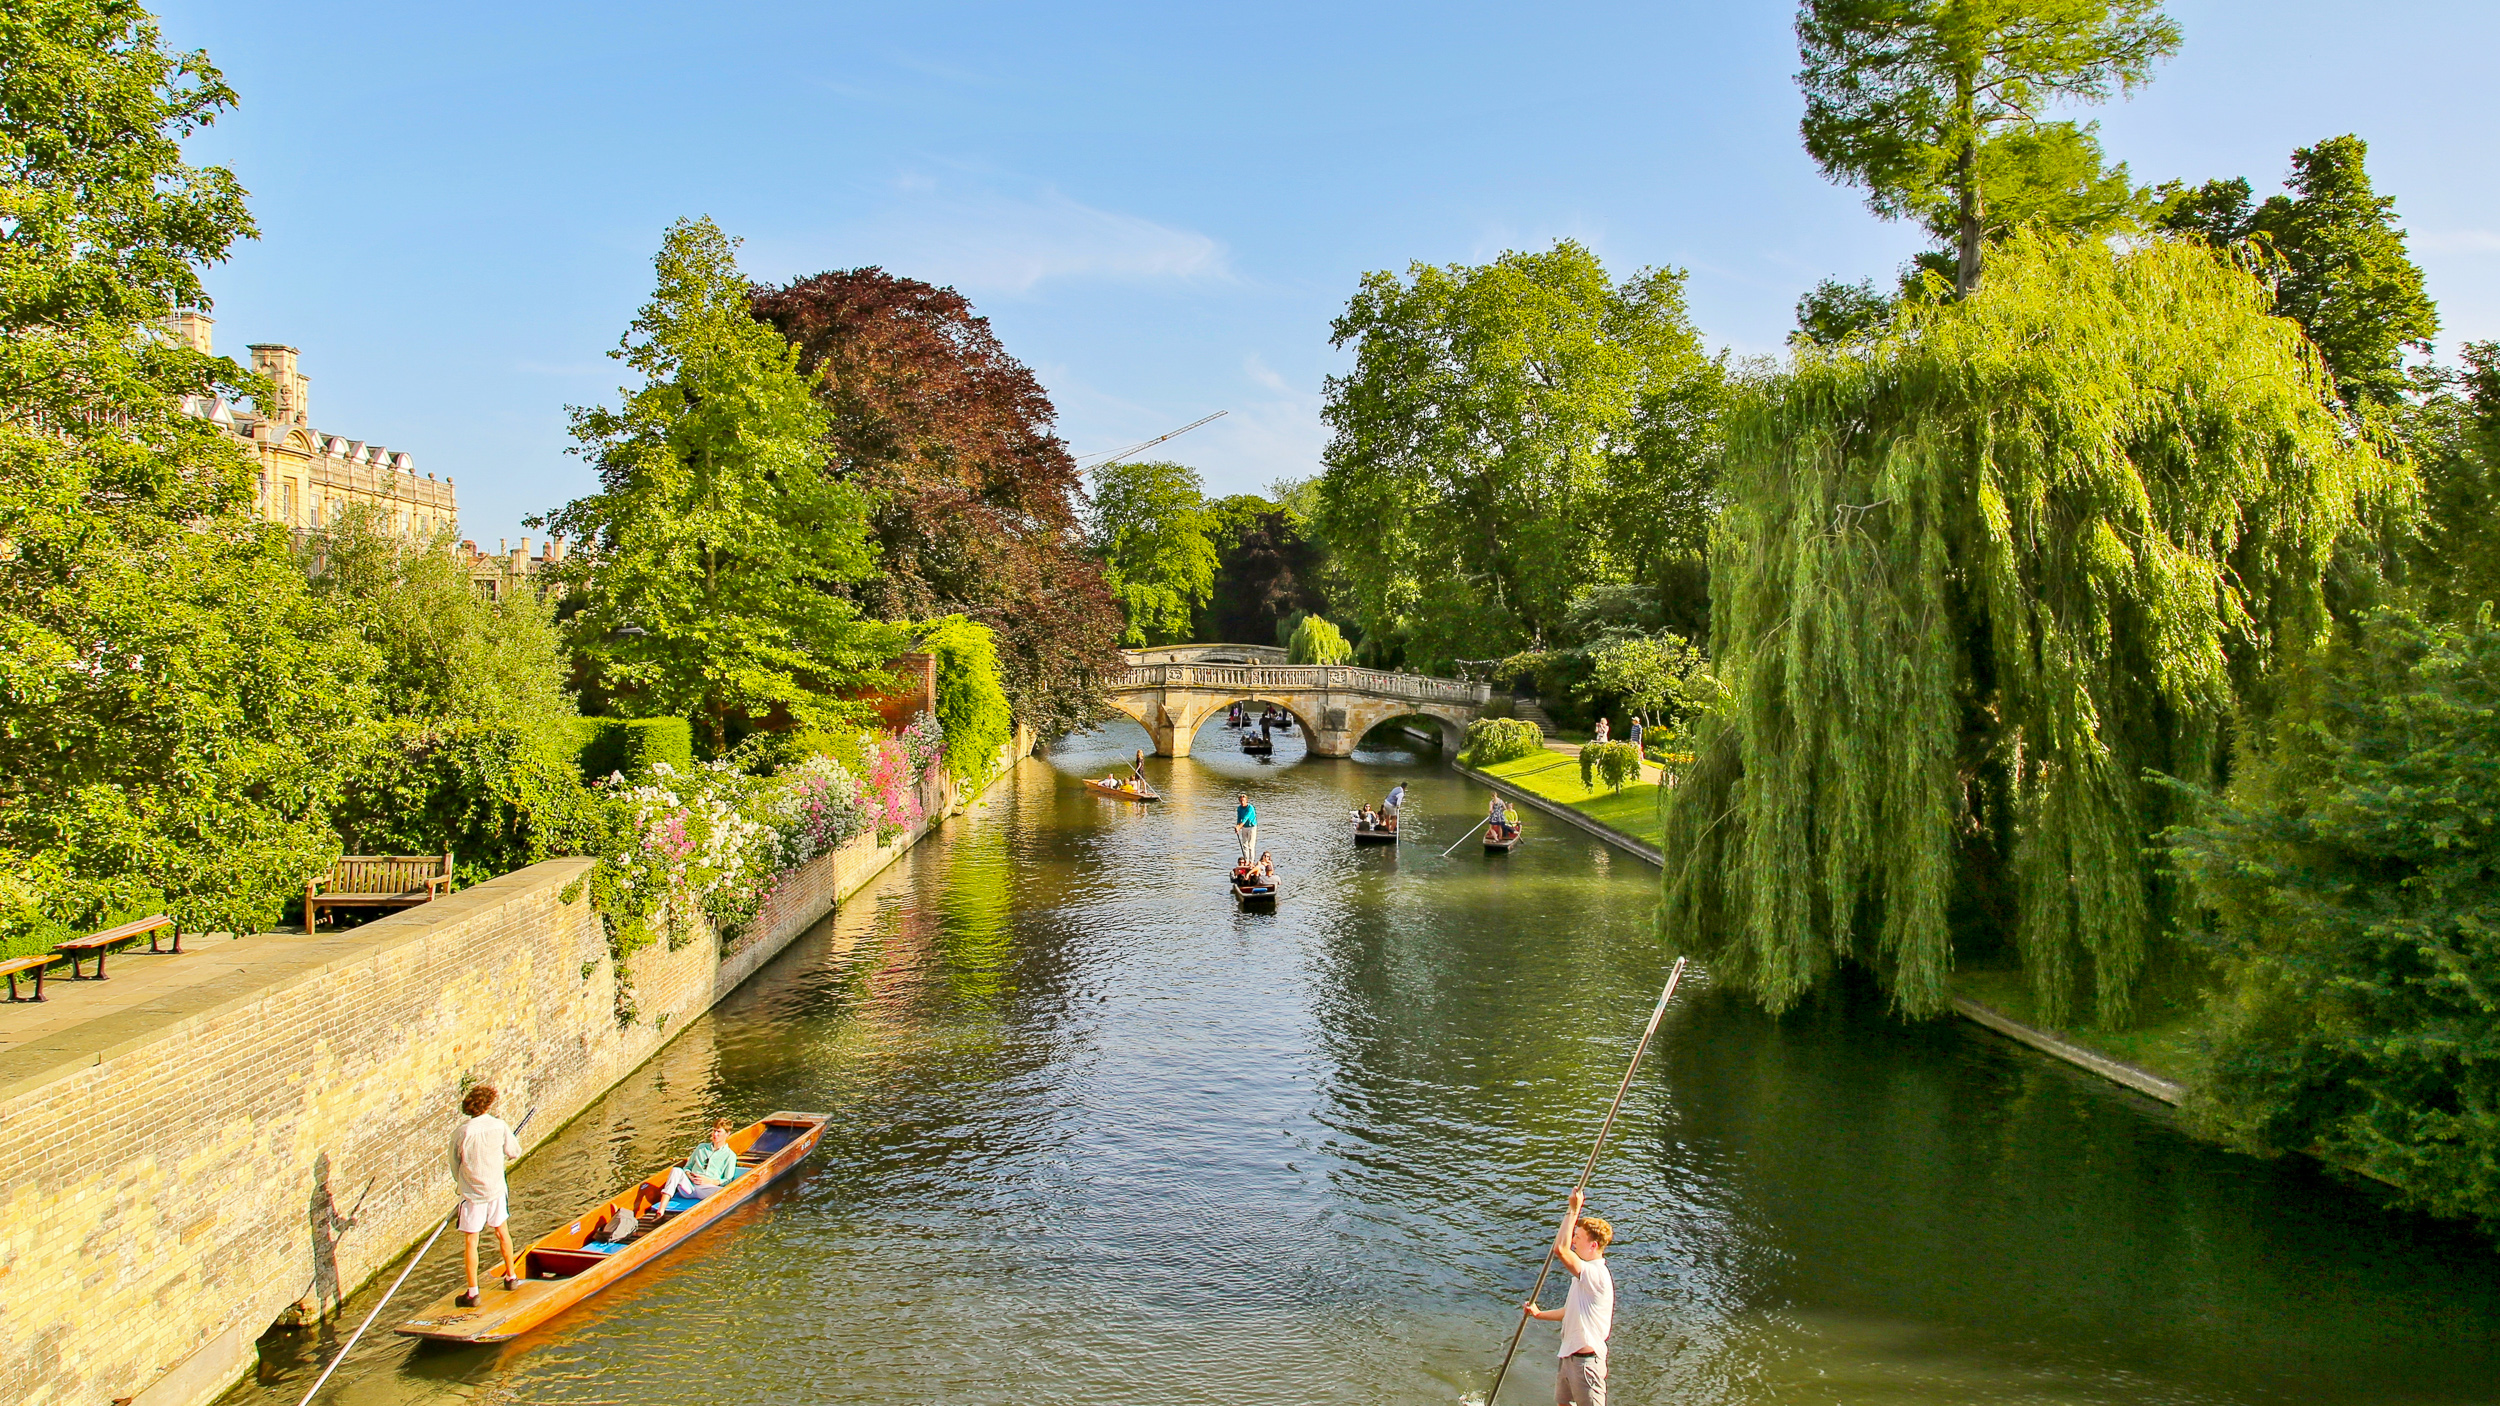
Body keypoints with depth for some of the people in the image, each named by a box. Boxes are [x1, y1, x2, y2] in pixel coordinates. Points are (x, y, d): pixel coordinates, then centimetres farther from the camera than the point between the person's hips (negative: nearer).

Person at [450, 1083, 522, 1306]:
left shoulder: (461, 1133, -17)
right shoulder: (499, 1126, -11)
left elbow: (455, 1166, -4)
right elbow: (514, 1152, 1)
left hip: (472, 1194, -3)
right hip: (497, 1189, 3)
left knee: (470, 1241, 7)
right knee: (502, 1232, 21)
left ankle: (473, 1293, 11)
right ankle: (511, 1277, 34)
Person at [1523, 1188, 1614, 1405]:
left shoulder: (1597, 1275, -25)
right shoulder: (1586, 1274, 9)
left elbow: (1560, 1249, -39)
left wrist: (1573, 1211, -33)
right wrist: (1540, 1314, 15)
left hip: (1586, 1361, -10)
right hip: (1568, 1355, 10)